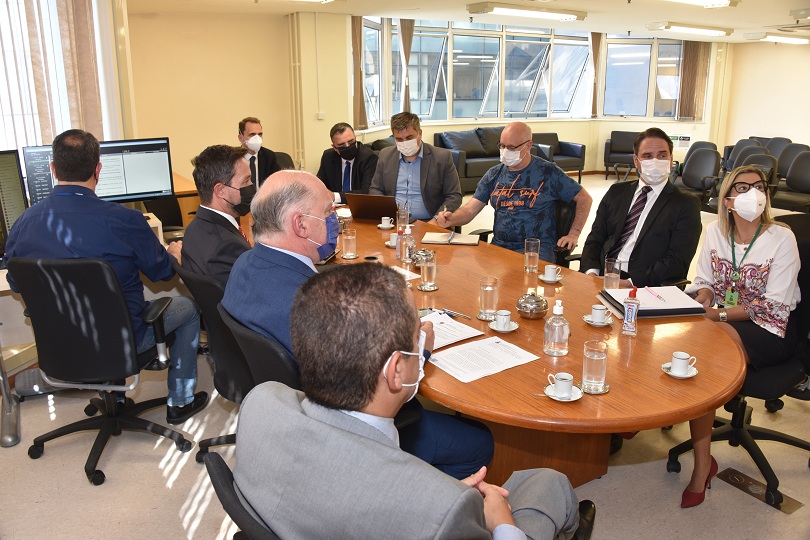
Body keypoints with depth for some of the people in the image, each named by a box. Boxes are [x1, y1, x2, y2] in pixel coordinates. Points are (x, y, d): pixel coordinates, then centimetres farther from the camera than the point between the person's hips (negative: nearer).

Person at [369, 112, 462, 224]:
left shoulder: (442, 157, 1)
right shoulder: (385, 155, 12)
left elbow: (454, 196, 0)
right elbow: (375, 190, 17)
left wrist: (436, 220, -15)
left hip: (426, 223, -3)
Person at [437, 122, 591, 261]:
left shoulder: (548, 172, 1)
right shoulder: (494, 174, 12)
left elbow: (584, 198, 8)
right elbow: (470, 210, 7)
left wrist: (573, 234, -1)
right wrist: (451, 219, -15)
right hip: (499, 246, 4)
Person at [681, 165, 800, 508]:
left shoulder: (781, 239, -9)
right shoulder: (715, 231, 5)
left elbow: (774, 307, -13)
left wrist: (718, 315, -22)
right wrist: (701, 304, -14)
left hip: (769, 330, -4)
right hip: (721, 319, 5)